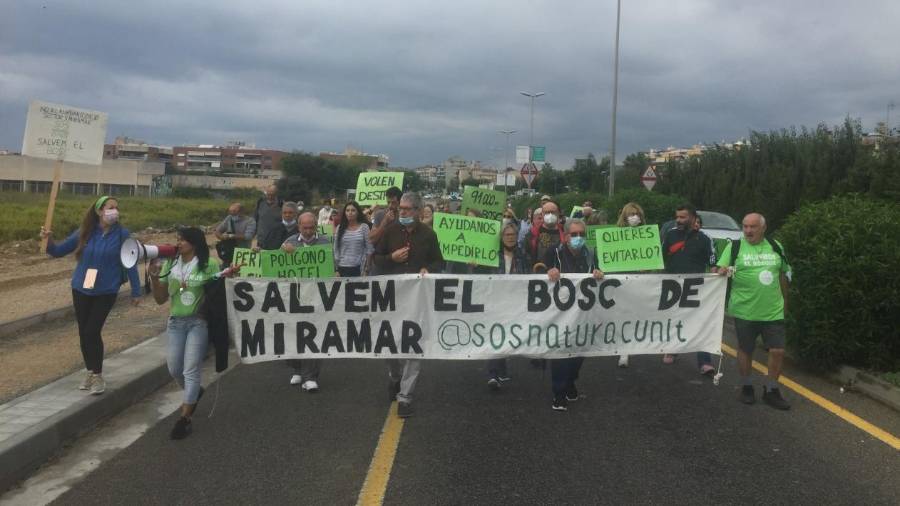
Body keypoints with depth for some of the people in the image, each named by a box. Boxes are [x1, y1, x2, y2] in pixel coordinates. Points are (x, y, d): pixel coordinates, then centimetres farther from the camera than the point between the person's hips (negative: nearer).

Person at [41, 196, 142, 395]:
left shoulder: (122, 234, -8)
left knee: (92, 332, -8)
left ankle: (98, 375, 8)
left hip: (106, 292, -3)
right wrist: (48, 240, -16)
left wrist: (136, 291, 0)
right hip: (81, 290, 3)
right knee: (83, 332, 10)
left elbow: (130, 263, -2)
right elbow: (59, 251, 5)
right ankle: (90, 371, 28)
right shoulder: (84, 233, -2)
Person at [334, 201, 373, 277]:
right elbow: (336, 249, 7)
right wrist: (336, 269, 2)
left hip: (359, 268, -1)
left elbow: (369, 249, 0)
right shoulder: (340, 228, 6)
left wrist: (366, 270, -4)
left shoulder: (364, 227, 1)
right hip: (343, 268, 1)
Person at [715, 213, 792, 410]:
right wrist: (722, 270, -31)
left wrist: (784, 300, 19)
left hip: (773, 311, 2)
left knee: (778, 351, 1)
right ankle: (746, 387, 27)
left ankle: (771, 390, 17)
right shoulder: (734, 247, -2)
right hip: (745, 311, -2)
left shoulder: (776, 247, 7)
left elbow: (783, 274, 16)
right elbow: (720, 269, -8)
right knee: (745, 350, 9)